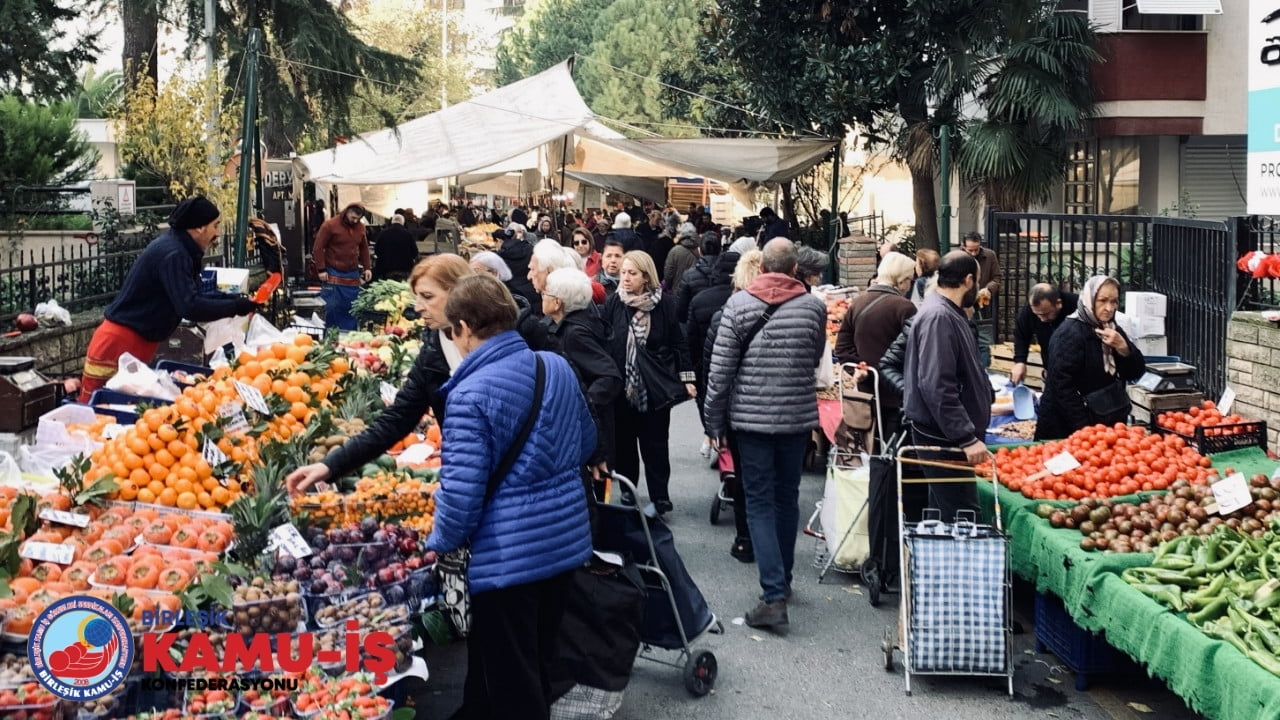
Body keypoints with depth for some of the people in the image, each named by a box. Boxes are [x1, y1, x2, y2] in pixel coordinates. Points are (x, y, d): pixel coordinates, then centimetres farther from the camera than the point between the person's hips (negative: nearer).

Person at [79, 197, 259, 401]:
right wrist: (235, 307, -19)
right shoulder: (172, 254, -19)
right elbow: (190, 307, -27)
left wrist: (230, 299, 6)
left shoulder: (177, 249, 10)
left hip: (137, 343, 10)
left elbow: (191, 297, 17)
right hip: (120, 343, -10)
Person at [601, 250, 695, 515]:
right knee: (623, 441, 10)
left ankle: (659, 497, 14)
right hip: (621, 385, 2)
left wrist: (686, 377, -5)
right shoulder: (614, 303, -3)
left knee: (654, 442, 6)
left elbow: (679, 342, -1)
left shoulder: (664, 303, -5)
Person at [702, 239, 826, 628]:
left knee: (760, 502, 1)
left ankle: (774, 595, -7)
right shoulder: (814, 306, -3)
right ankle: (783, 578, 31)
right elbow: (816, 359, 11)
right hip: (798, 417, 2)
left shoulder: (739, 304, -7)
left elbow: (721, 366, -7)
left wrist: (714, 419, 2)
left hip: (752, 417, -2)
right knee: (787, 497, 17)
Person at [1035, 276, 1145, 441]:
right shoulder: (1070, 333, -16)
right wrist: (1083, 428, -22)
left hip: (1106, 424, 7)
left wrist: (1123, 347, -12)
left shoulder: (1112, 330, 9)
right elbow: (1062, 385, -21)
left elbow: (1137, 372, 8)